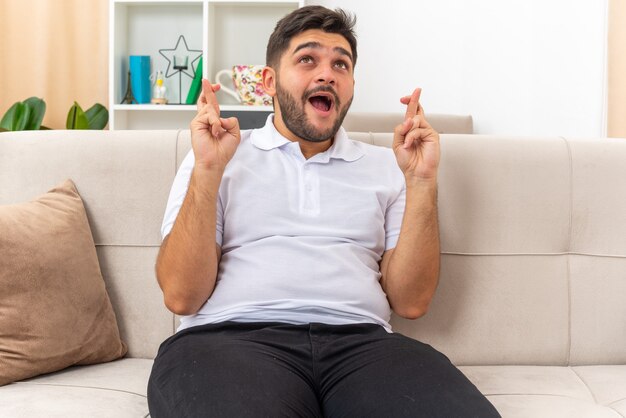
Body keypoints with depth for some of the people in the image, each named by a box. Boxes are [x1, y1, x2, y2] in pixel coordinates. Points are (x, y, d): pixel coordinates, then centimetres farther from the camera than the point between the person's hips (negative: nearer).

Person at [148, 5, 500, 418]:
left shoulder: (386, 165, 18)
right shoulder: (220, 155, 13)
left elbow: (410, 300, 8)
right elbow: (182, 296, 2)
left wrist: (422, 182, -2)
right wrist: (208, 170, -7)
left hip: (360, 342, 3)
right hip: (231, 337, -2)